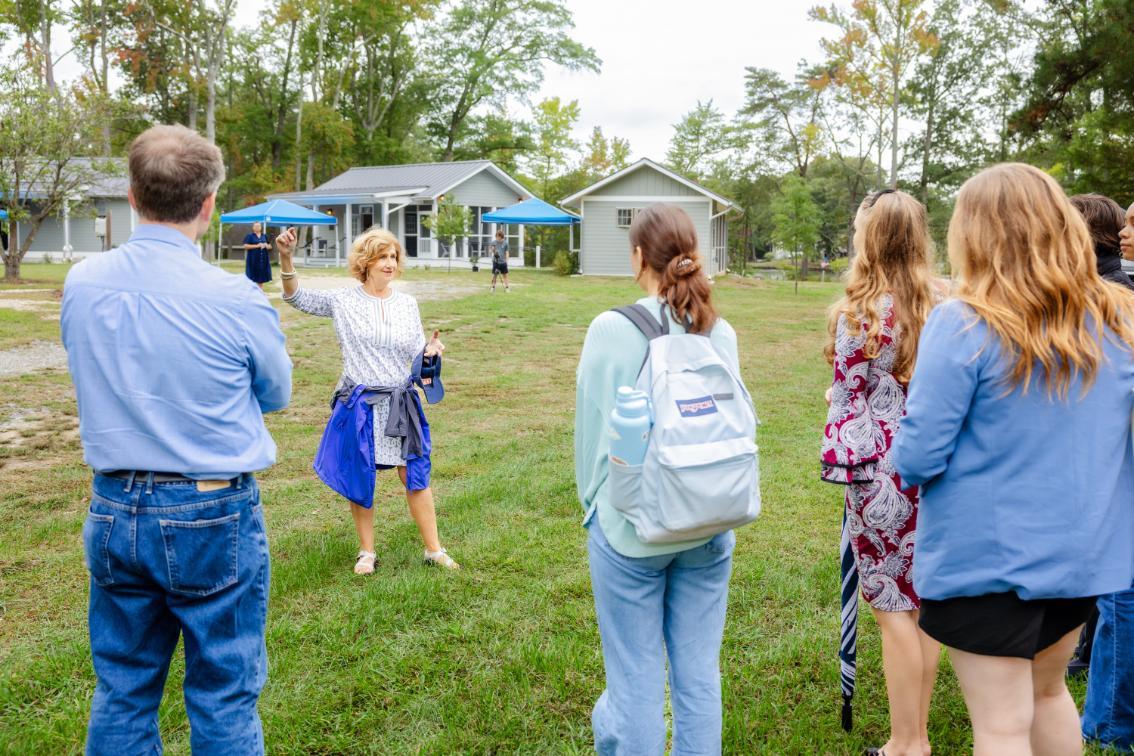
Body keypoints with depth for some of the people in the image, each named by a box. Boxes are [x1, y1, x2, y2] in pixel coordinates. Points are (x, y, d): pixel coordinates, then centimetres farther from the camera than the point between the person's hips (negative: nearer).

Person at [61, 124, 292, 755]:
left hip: (115, 514, 5)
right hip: (214, 519, -4)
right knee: (224, 700, 10)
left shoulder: (81, 284, -3)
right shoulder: (236, 299, -18)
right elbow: (277, 394, -1)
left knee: (122, 691, 19)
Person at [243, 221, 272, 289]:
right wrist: (256, 246, -17)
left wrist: (266, 246, -7)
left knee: (262, 276, 4)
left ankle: (261, 291, 9)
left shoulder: (265, 236, 13)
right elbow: (245, 246, -10)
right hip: (253, 260, -4)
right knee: (253, 277, -6)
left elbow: (270, 246, 16)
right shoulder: (250, 236, 0)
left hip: (263, 259, 4)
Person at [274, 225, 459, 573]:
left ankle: (434, 549, 15)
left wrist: (431, 349, -16)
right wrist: (286, 258, -18)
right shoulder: (343, 301, -2)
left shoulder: (407, 303, 5)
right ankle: (367, 552, 23)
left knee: (415, 475, 3)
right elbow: (296, 297, -3)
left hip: (400, 401, 2)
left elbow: (416, 351, 7)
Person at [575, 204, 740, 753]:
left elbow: (592, 430, -5)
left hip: (631, 526, -4)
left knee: (636, 678, 8)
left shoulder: (611, 329, -12)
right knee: (698, 673, 13)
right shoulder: (721, 333, -1)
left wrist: (593, 506, 11)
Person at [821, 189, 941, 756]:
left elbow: (847, 400, -10)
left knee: (893, 608, 3)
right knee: (923, 601, 15)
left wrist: (845, 463, 4)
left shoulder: (857, 315, -14)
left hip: (881, 470, -6)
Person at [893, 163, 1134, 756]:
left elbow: (917, 460, -18)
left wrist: (905, 460, 3)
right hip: (1084, 551, 6)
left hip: (986, 556, -6)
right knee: (1047, 691, 26)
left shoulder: (964, 325, -20)